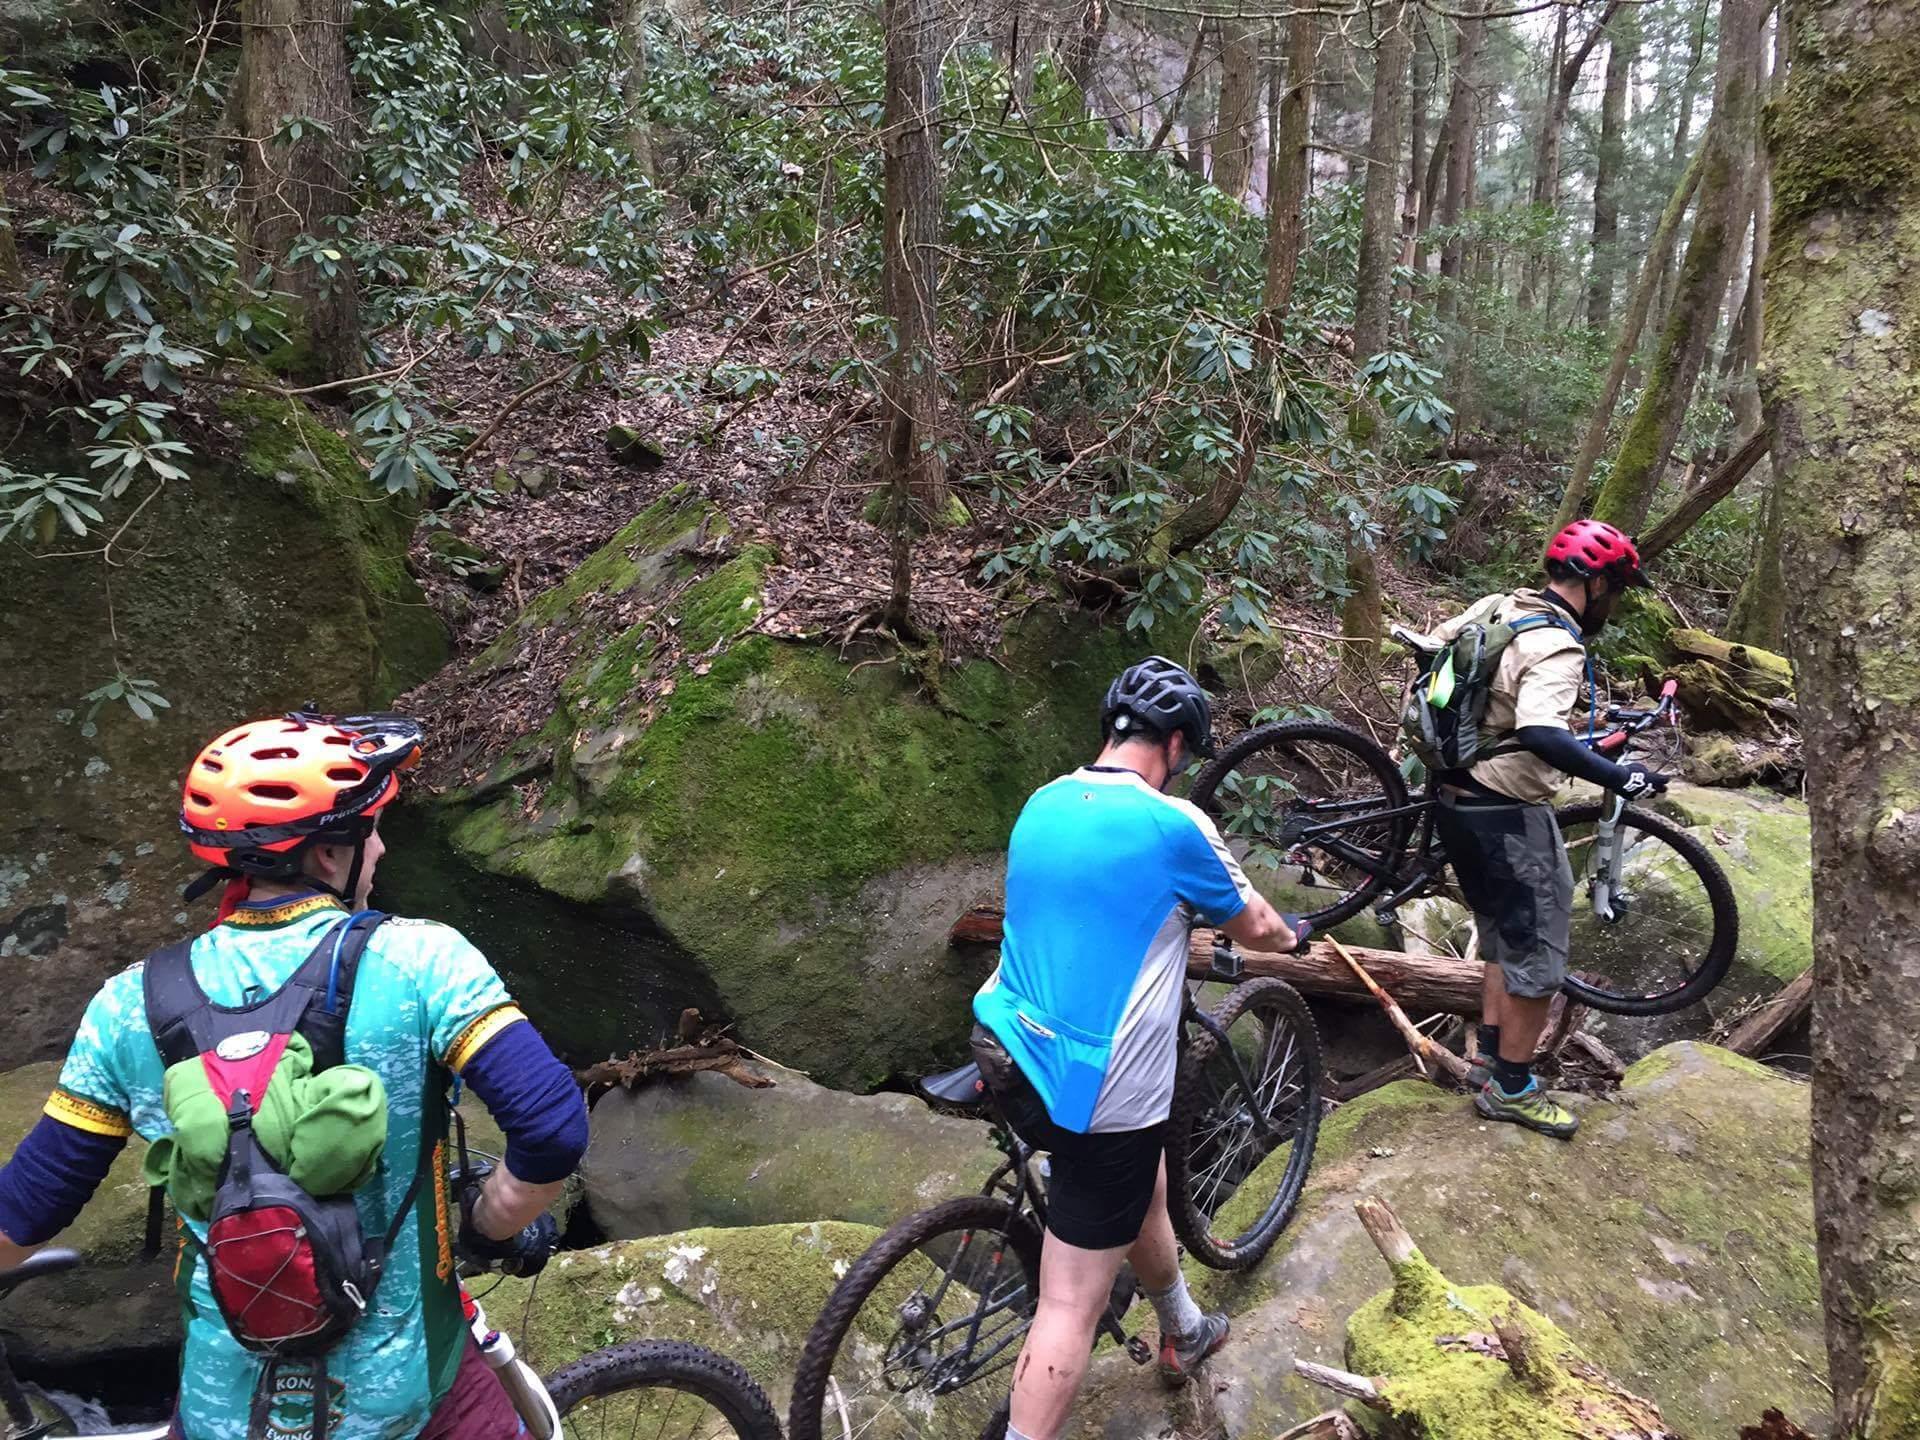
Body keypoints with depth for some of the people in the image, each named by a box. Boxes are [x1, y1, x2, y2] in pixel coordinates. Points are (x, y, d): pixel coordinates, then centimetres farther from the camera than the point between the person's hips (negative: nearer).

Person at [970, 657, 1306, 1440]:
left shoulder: (1042, 804, 4)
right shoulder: (1174, 824, -15)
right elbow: (1255, 928, 3)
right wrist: (1291, 935, 26)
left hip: (1011, 1056, 8)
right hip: (1099, 1090, -8)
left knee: (1143, 1192, 31)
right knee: (1073, 1304, 2)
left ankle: (1185, 1333, 55)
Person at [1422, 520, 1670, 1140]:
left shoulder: (1496, 606, 4)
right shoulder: (1557, 646, -21)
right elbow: (1540, 735, -37)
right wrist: (1618, 776, -31)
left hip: (1456, 797, 9)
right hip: (1507, 814, -9)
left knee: (1503, 936, 24)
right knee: (1539, 953, 5)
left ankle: (1490, 1055, 33)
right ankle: (1511, 1088, 15)